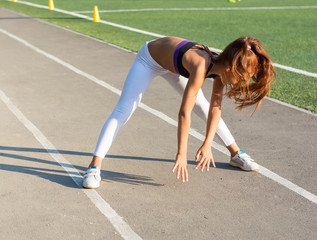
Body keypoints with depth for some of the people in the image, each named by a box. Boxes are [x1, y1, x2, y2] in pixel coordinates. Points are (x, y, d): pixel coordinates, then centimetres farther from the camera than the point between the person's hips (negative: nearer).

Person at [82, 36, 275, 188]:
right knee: (123, 111, -15)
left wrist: (208, 144, -16)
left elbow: (215, 107, -11)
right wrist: (181, 154, -34)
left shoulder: (222, 66, -21)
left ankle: (236, 154, 23)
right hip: (150, 59, -7)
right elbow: (184, 112, -39)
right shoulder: (201, 67, -42)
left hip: (172, 60, 7)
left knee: (203, 106, 10)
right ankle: (94, 167, -17)